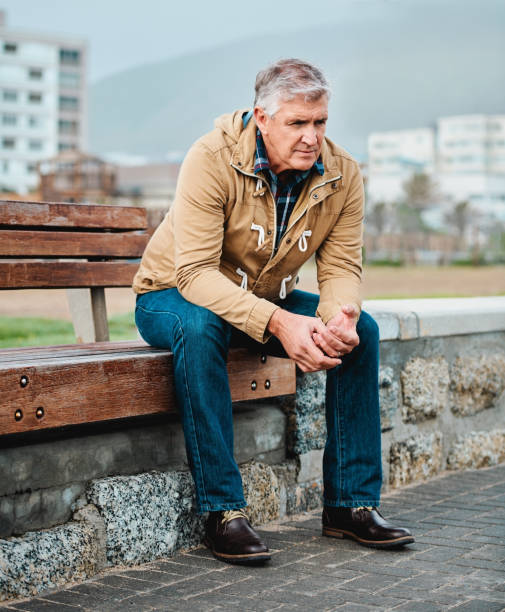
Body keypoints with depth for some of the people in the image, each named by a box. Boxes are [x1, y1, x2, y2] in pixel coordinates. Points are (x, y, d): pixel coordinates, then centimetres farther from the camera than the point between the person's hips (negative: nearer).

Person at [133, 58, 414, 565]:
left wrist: (340, 315, -36)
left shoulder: (342, 175, -11)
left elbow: (341, 267, -11)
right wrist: (277, 323, -45)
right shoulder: (212, 159, -27)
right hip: (173, 295, -4)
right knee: (199, 328, -39)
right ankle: (222, 513, -31)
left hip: (266, 299, 5)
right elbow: (196, 272, -32)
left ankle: (350, 504, -9)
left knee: (360, 330, -17)